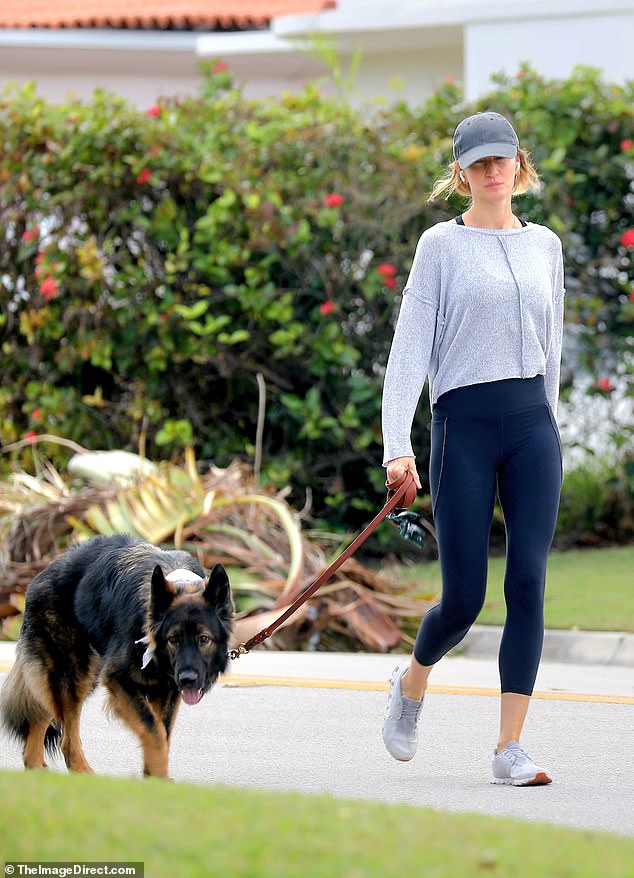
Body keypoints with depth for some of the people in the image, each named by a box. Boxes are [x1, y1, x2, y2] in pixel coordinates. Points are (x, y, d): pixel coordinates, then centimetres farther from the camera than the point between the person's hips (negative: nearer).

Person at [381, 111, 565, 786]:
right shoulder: (442, 245, 0)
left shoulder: (545, 245, 13)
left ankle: (510, 749, -6)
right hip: (464, 425, -3)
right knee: (464, 599, -4)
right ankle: (412, 681, 29)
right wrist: (397, 443, -15)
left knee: (528, 583, -8)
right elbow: (411, 345, -6)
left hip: (532, 424, 3)